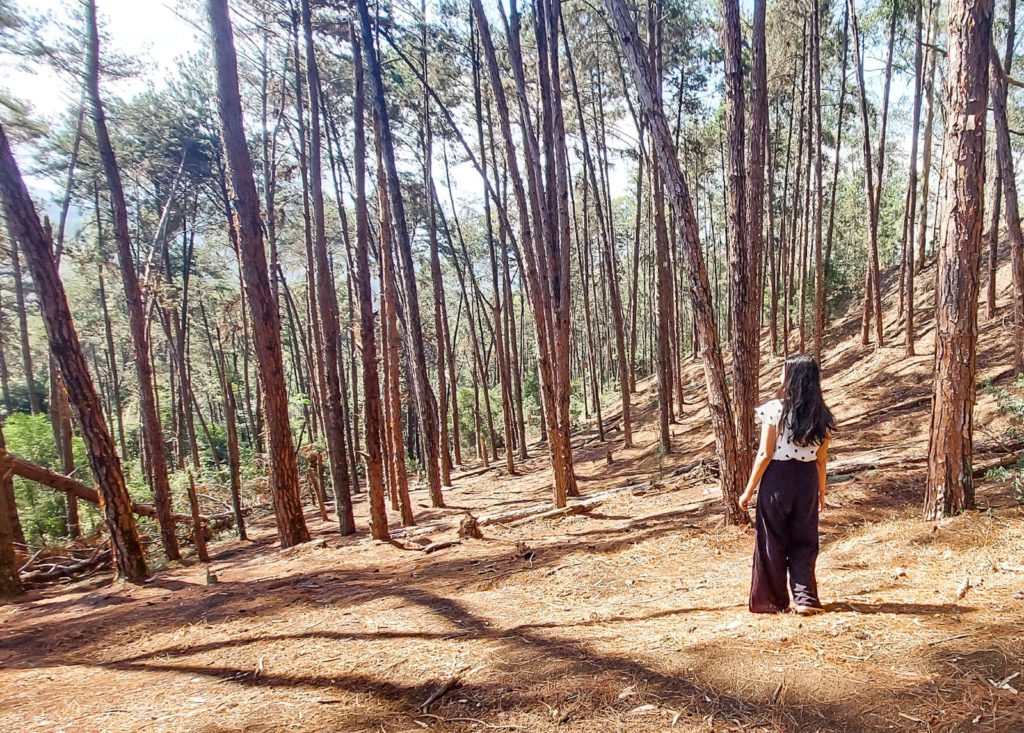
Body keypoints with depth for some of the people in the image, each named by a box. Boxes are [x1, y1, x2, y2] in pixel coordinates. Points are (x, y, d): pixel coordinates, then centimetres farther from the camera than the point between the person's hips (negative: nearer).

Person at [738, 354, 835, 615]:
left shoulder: (774, 410, -12)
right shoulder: (822, 416, 1)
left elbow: (765, 455, -12)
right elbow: (821, 460, 6)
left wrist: (749, 490, -5)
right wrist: (822, 490, 19)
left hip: (777, 478, -4)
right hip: (807, 480, 4)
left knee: (772, 541, 9)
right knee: (804, 541, 16)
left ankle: (773, 600, 18)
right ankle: (804, 597, 12)